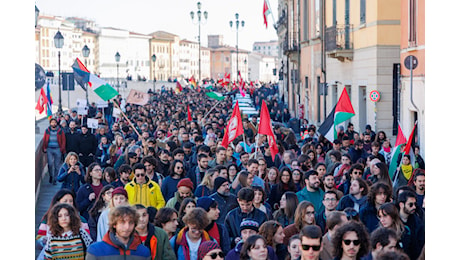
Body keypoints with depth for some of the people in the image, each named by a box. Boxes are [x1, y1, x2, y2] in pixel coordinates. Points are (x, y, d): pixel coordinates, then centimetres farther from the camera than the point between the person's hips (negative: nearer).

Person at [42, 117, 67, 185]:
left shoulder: (60, 131, 3)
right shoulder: (47, 131, 8)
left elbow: (63, 141, 3)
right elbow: (44, 140, 11)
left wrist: (62, 149, -7)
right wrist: (44, 148, -1)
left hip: (57, 149, 0)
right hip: (49, 149, 0)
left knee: (57, 165, 3)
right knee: (50, 163, -14)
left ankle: (54, 179, 13)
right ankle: (51, 175, 11)